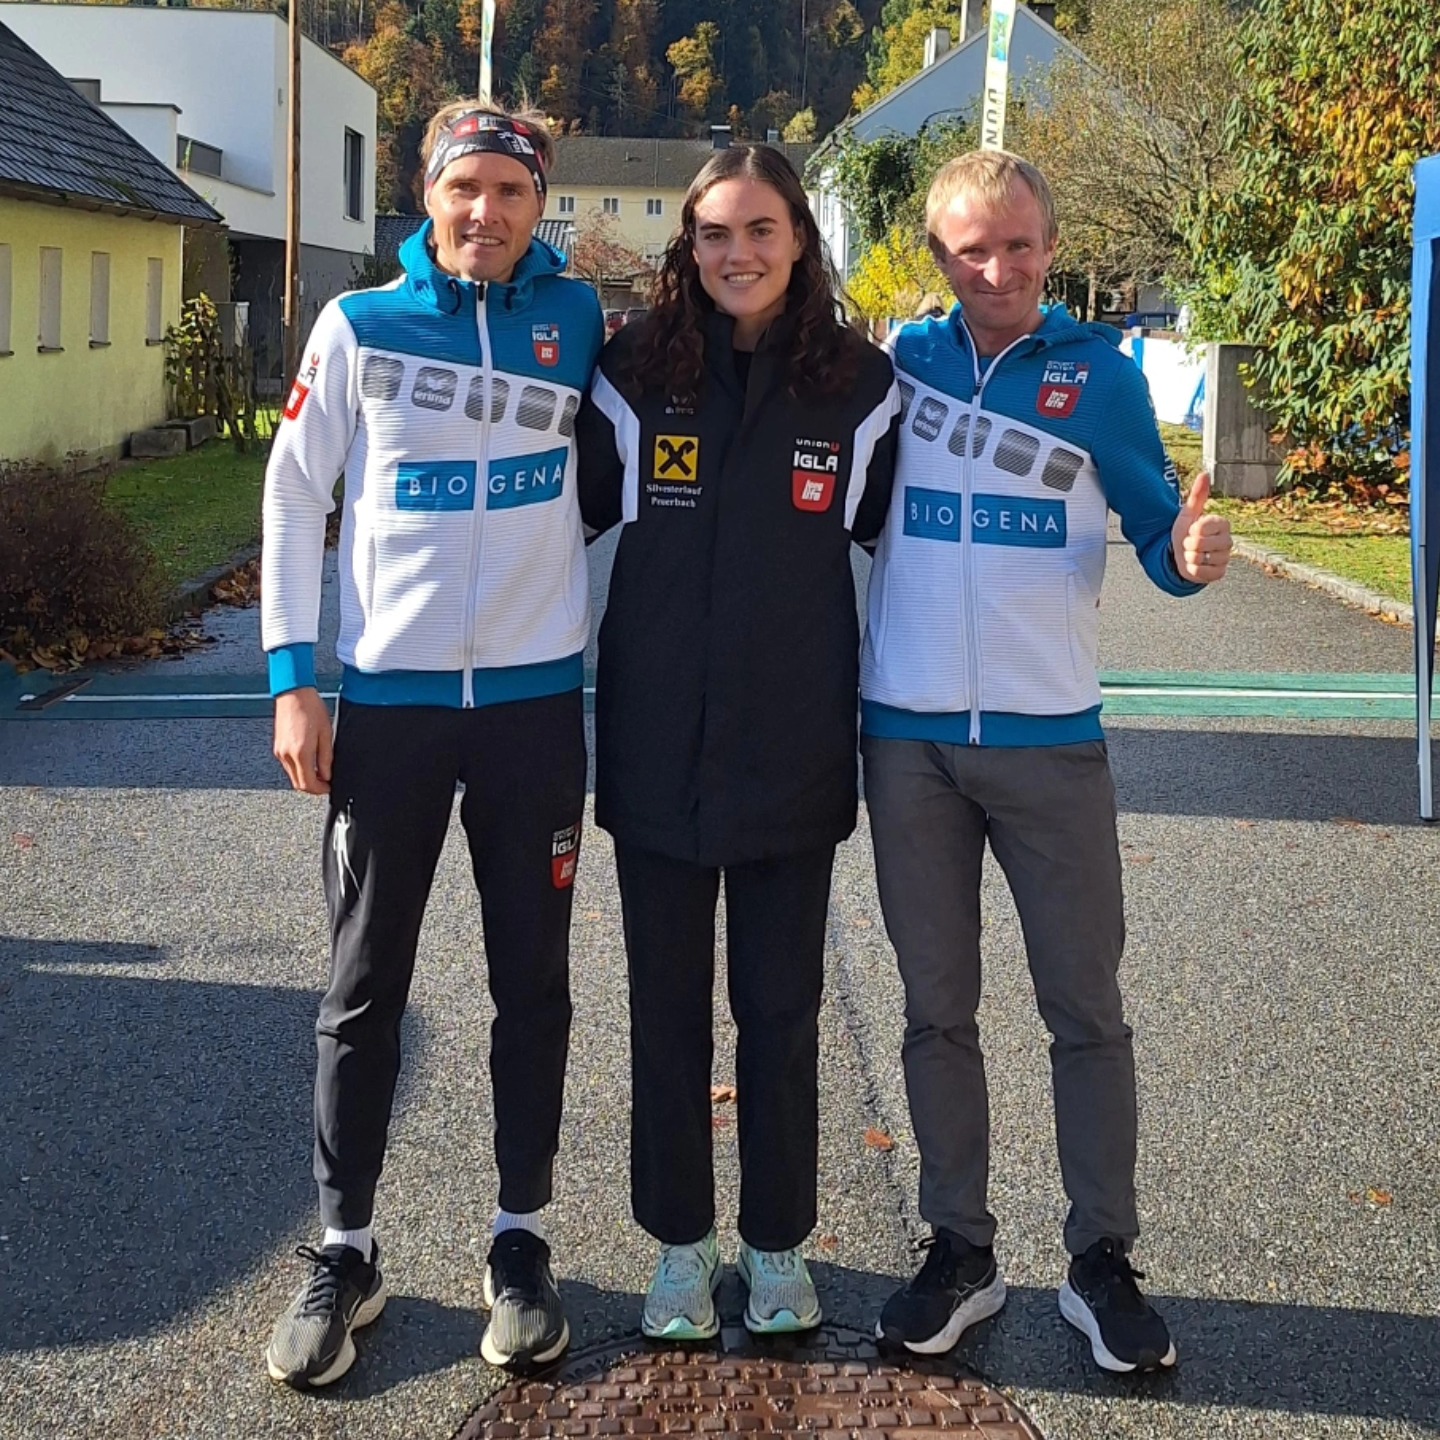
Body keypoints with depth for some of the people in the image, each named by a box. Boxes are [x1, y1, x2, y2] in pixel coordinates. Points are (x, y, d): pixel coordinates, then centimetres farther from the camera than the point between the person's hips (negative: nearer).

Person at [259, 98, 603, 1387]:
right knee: (366, 988, 5)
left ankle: (521, 1242, 20)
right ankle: (344, 1254, 16)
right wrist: (295, 679, -5)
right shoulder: (359, 324, 0)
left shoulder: (579, 320, 3)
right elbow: (294, 501, 2)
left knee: (533, 983, 8)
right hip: (387, 698, -1)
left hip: (537, 698, 1)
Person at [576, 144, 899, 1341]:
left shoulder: (859, 384, -1)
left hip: (795, 749, 0)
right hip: (657, 747, 1)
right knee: (667, 1005, 10)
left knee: (782, 1007, 10)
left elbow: (891, 536, 10)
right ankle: (681, 1243, 27)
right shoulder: (636, 374, -2)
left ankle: (779, 1244, 27)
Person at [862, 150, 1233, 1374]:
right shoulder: (900, 359, 4)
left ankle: (1103, 1261, 18)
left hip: (1050, 740, -1)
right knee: (938, 1009, 10)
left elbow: (1154, 530, 0)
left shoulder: (1099, 376, -1)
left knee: (1087, 1008, 4)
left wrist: (1188, 555, -21)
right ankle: (961, 1251, 22)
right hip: (908, 736, 2)